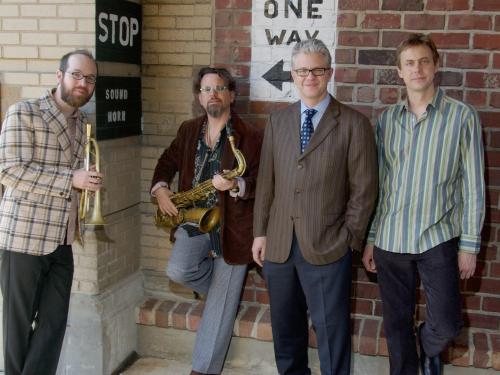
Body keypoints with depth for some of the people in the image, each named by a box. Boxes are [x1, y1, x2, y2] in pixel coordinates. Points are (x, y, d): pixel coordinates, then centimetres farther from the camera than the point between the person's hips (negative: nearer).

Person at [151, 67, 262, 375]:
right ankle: (225, 285, 11)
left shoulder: (252, 137, -8)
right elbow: (168, 161, 19)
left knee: (219, 308, 1)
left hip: (231, 226, -4)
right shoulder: (188, 131, 9)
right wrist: (160, 188, 0)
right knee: (177, 271, -22)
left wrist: (236, 186, -29)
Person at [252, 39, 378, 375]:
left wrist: (349, 239, -7)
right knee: (285, 328, 17)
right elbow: (266, 181, 9)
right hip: (278, 245, 4)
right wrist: (260, 232, 6)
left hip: (327, 247, -4)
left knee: (331, 331, 5)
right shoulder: (277, 121, 9)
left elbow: (364, 189, -4)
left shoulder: (354, 123, -3)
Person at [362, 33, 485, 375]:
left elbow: (473, 186, -3)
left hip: (438, 238, -2)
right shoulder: (386, 119, 6)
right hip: (390, 240, 3)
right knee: (396, 323, 11)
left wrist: (470, 244, -5)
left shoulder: (462, 116, -4)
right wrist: (370, 238, 8)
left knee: (446, 323, 1)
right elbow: (377, 184, 9)